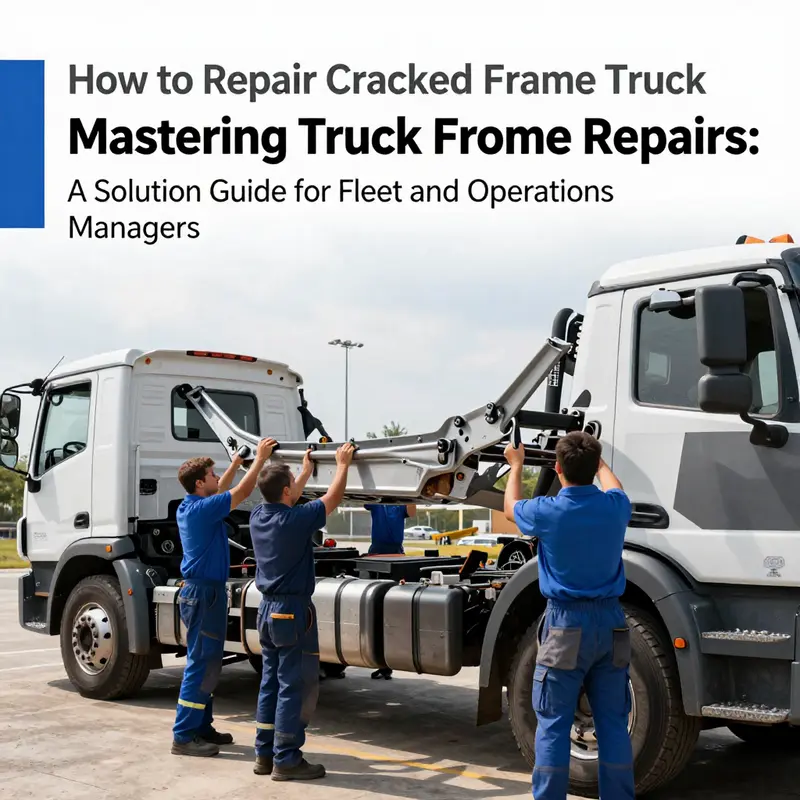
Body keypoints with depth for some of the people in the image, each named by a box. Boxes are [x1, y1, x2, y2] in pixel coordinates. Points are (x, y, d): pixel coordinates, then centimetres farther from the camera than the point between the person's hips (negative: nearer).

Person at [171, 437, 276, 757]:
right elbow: (242, 492, -16)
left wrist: (236, 463, 30)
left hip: (199, 590, 10)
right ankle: (183, 736, -2)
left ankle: (201, 727, 23)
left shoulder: (188, 507, 10)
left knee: (207, 663, 16)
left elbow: (219, 492, 28)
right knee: (201, 665, -6)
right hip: (204, 592, -10)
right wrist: (259, 459, -6)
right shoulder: (202, 509, -18)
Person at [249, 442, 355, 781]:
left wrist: (306, 472, 35)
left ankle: (265, 754, 19)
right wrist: (342, 464, 10)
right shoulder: (296, 520, -19)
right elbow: (333, 498, -6)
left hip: (268, 610, 8)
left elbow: (286, 502, 24)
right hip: (293, 611, -8)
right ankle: (286, 760, 1)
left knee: (271, 683, 14)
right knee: (296, 686, -2)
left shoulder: (257, 516, 2)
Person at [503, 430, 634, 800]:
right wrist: (598, 459, 43)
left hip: (566, 624, -3)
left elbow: (511, 507, 12)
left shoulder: (548, 512, -12)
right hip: (610, 622, 4)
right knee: (613, 724, 10)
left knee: (553, 725, 4)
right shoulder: (615, 507, -4)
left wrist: (516, 464, 29)